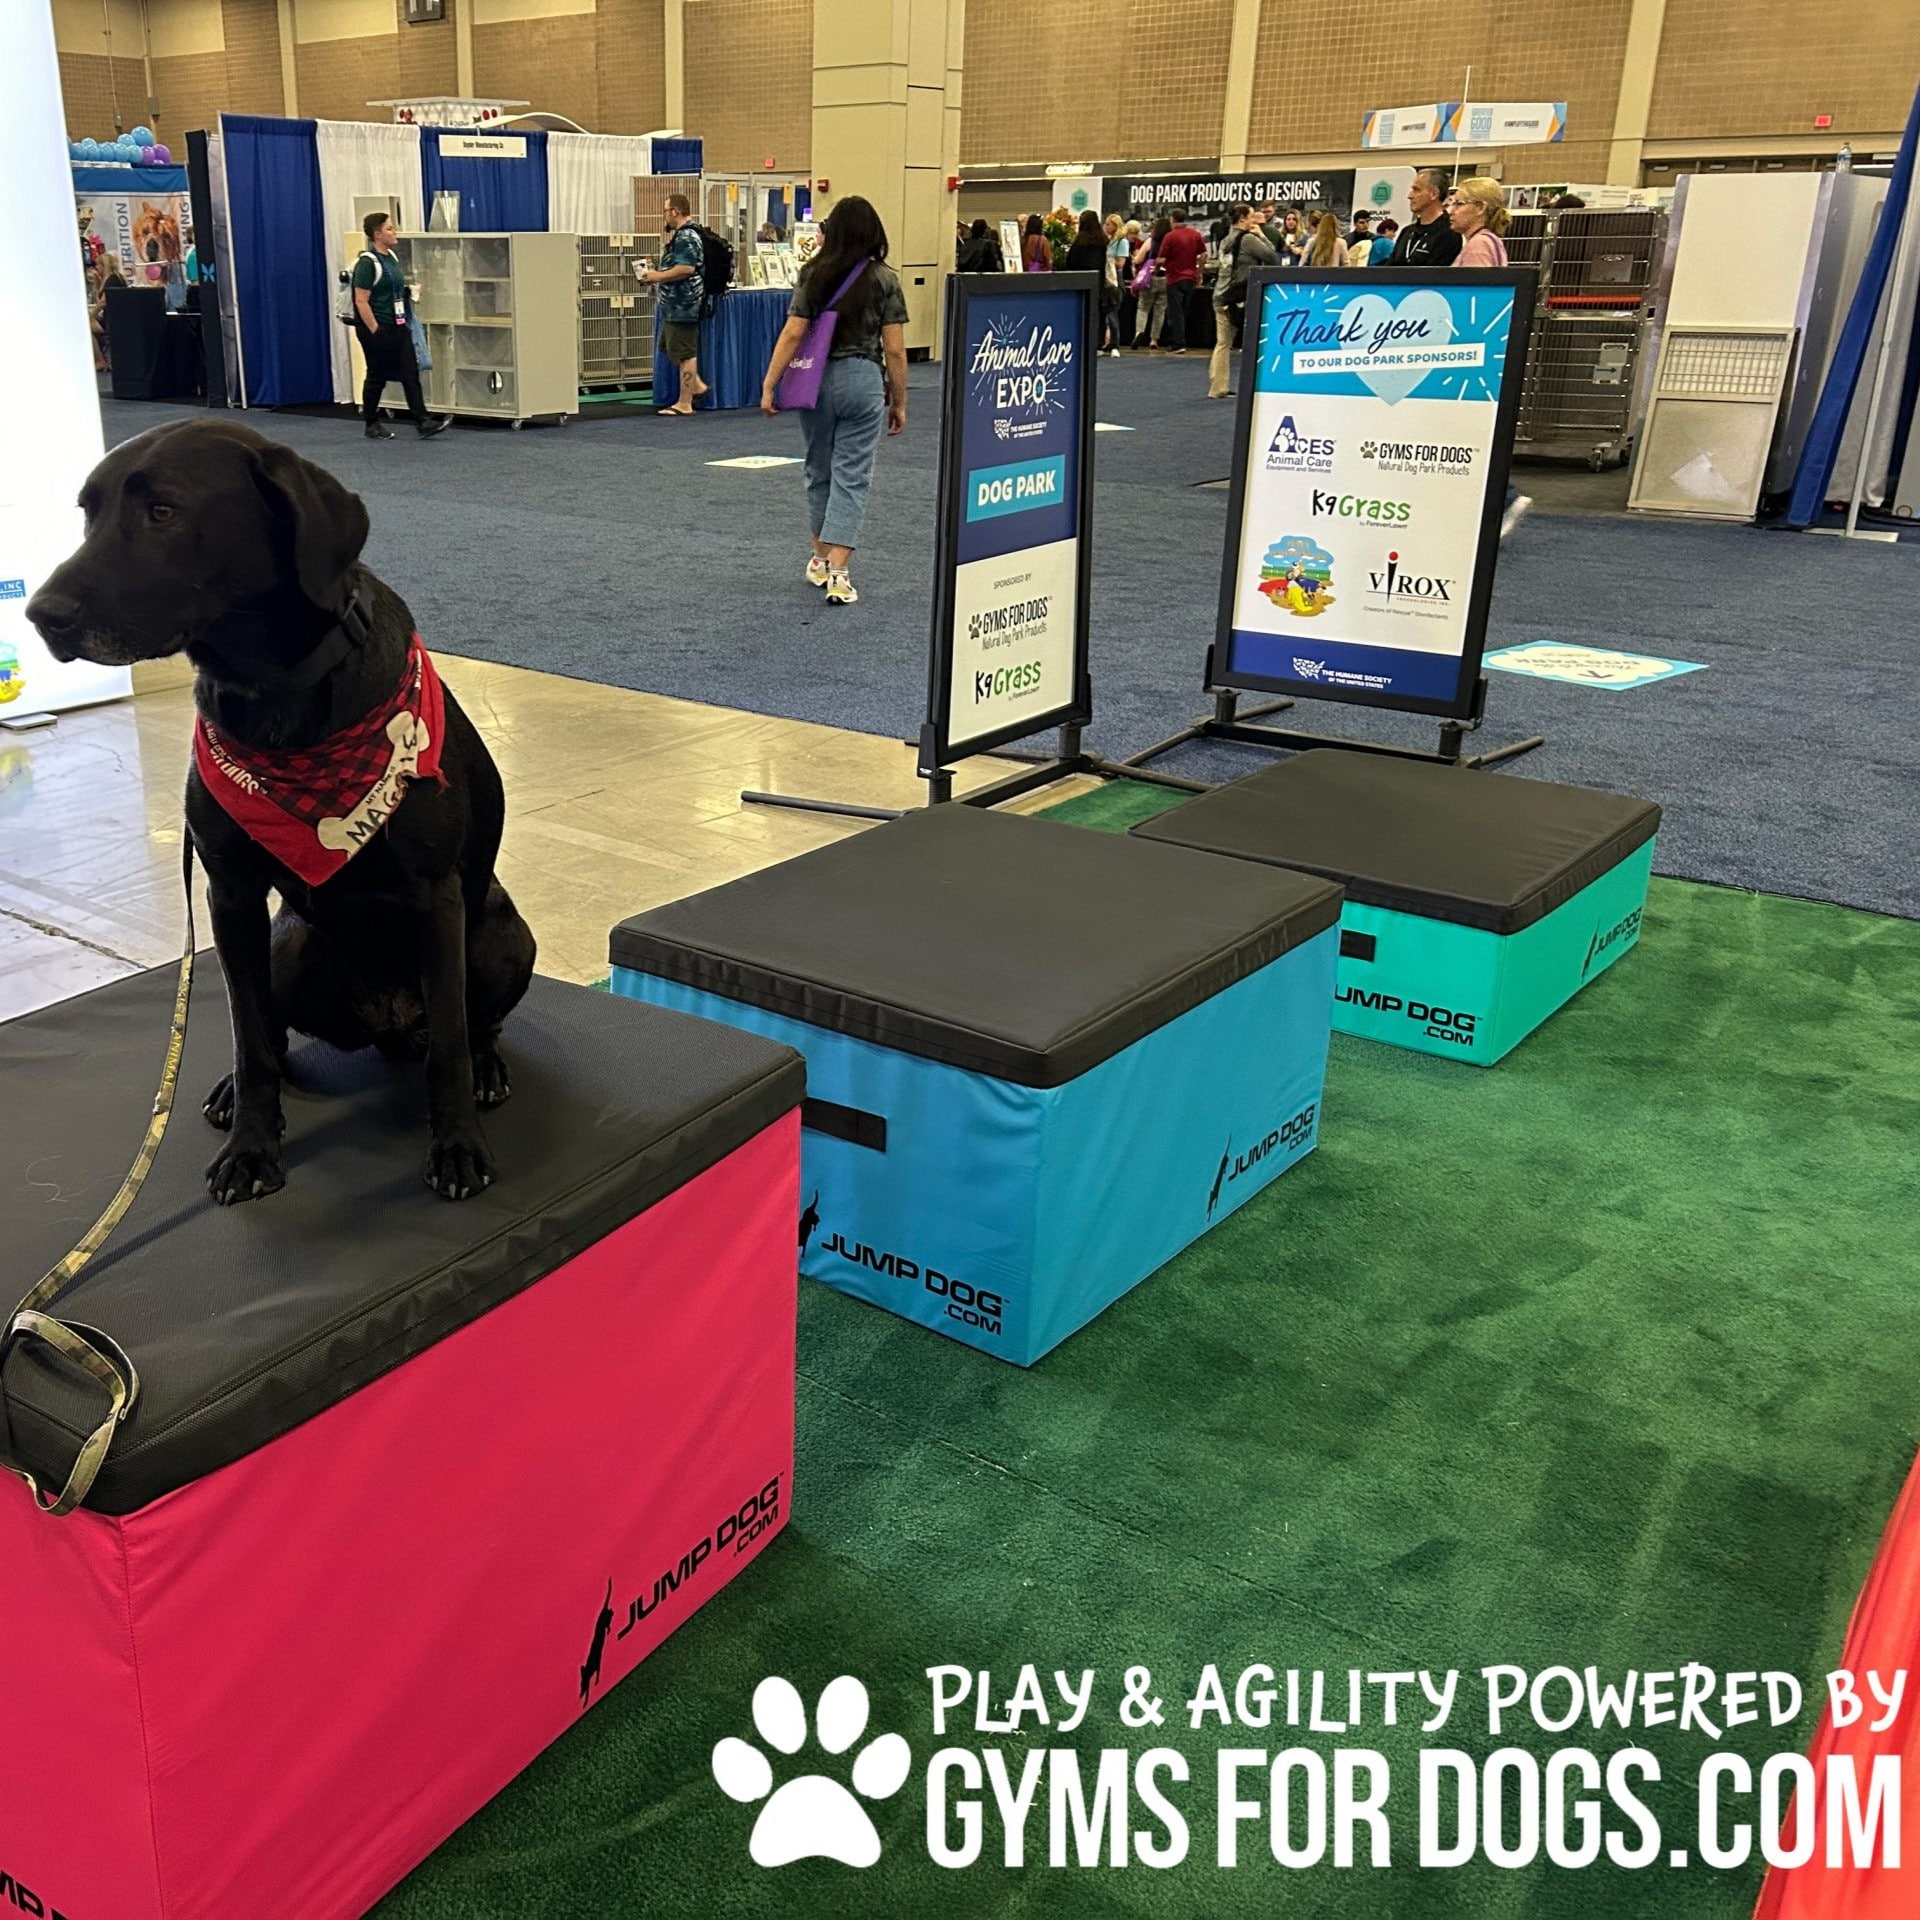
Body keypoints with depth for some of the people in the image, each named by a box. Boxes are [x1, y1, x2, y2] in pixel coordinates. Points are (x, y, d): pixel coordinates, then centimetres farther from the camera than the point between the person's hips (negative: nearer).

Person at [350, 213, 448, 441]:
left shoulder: (391, 257, 11)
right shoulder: (367, 262, -15)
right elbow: (361, 301, -18)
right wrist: (375, 331, -19)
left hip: (398, 327, 8)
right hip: (377, 329, -8)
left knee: (411, 373, 0)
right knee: (377, 377, 3)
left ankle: (422, 422, -3)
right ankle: (371, 426, 15)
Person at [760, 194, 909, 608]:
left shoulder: (814, 274, 1)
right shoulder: (885, 279, -2)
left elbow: (793, 333, -5)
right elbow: (894, 349, -4)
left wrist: (769, 384, -3)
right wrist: (899, 401, 4)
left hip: (815, 379, 2)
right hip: (863, 380, -2)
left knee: (819, 472, 18)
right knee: (852, 477, -1)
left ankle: (821, 559, 30)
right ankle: (838, 573, -11)